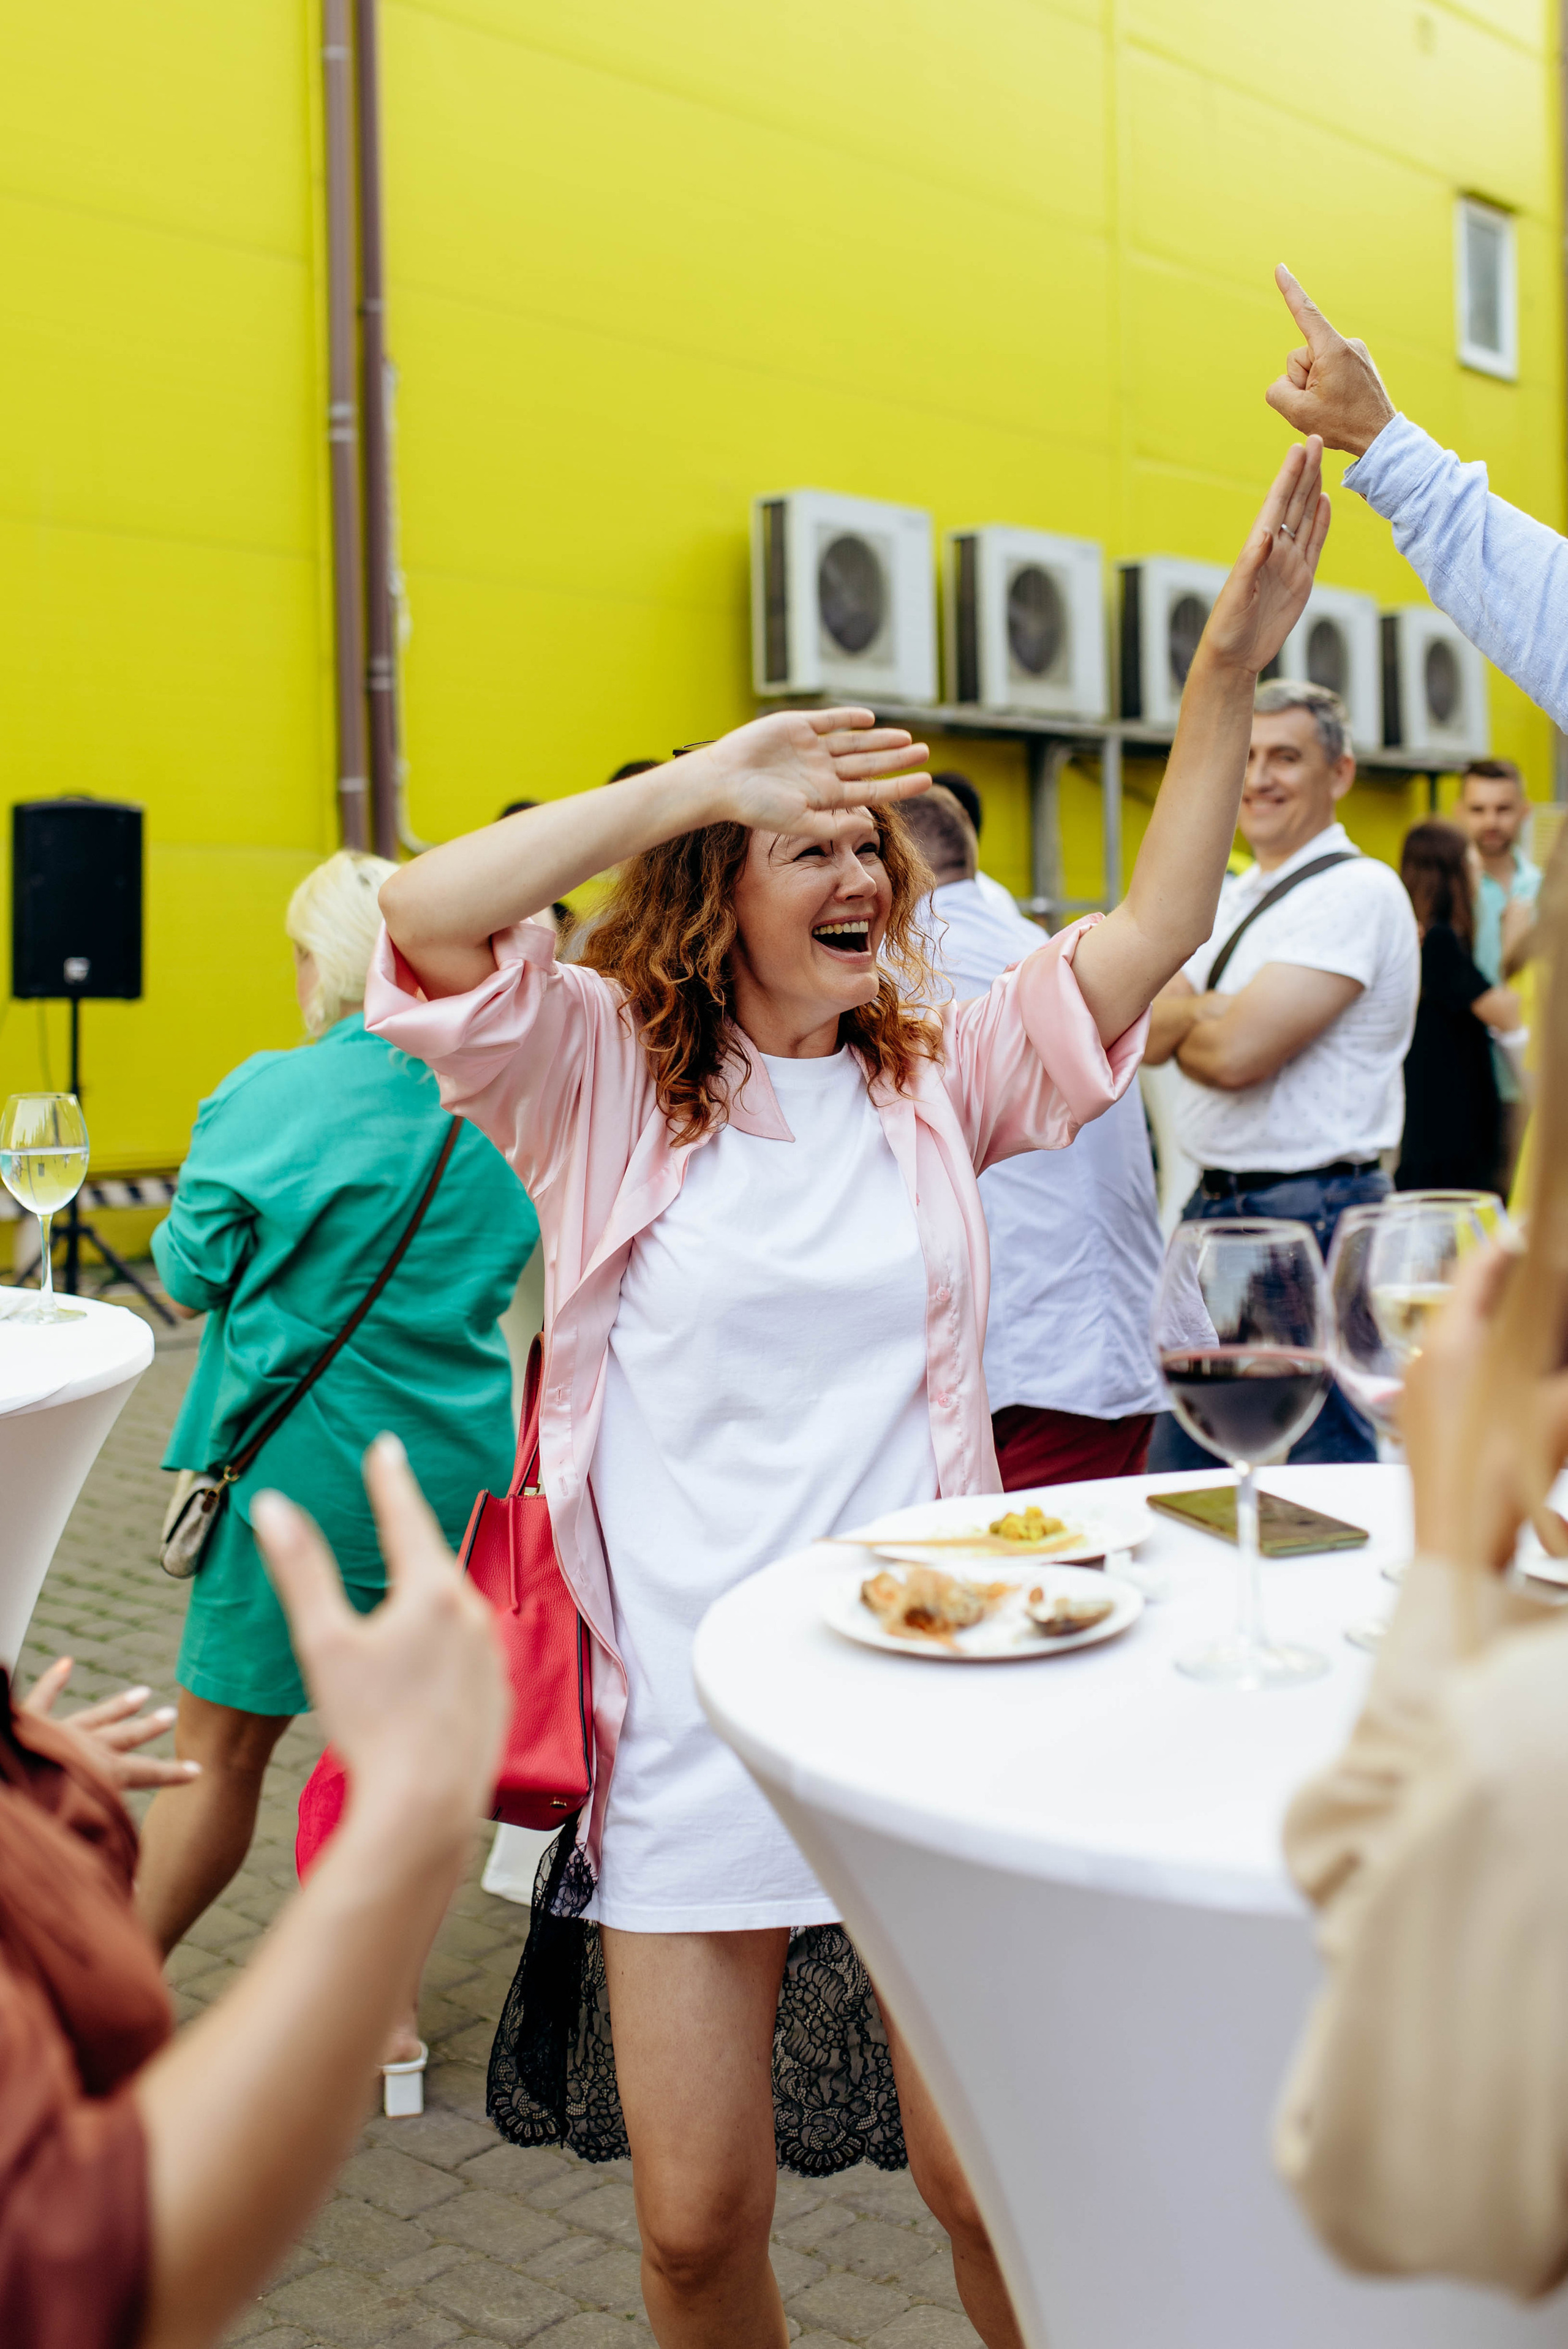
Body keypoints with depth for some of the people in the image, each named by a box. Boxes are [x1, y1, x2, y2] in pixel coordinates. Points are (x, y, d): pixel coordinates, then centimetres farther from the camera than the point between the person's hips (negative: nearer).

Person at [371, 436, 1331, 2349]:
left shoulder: (939, 1075, 5)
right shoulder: (607, 1075, -3)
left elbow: (1153, 930, 0)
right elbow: (429, 919, -18)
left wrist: (1230, 668, -8)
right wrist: (704, 779, -19)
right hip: (685, 1718, -1)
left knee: (988, 2183, 8)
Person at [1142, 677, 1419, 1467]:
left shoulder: (1357, 890, -12)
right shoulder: (1231, 896, 15)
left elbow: (1238, 1052, -21)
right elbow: (1138, 1033, 4)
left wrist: (1183, 1020, -1)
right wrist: (1215, 1012, -13)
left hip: (1314, 1218, -9)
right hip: (1213, 1208, 9)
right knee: (1180, 1480, 16)